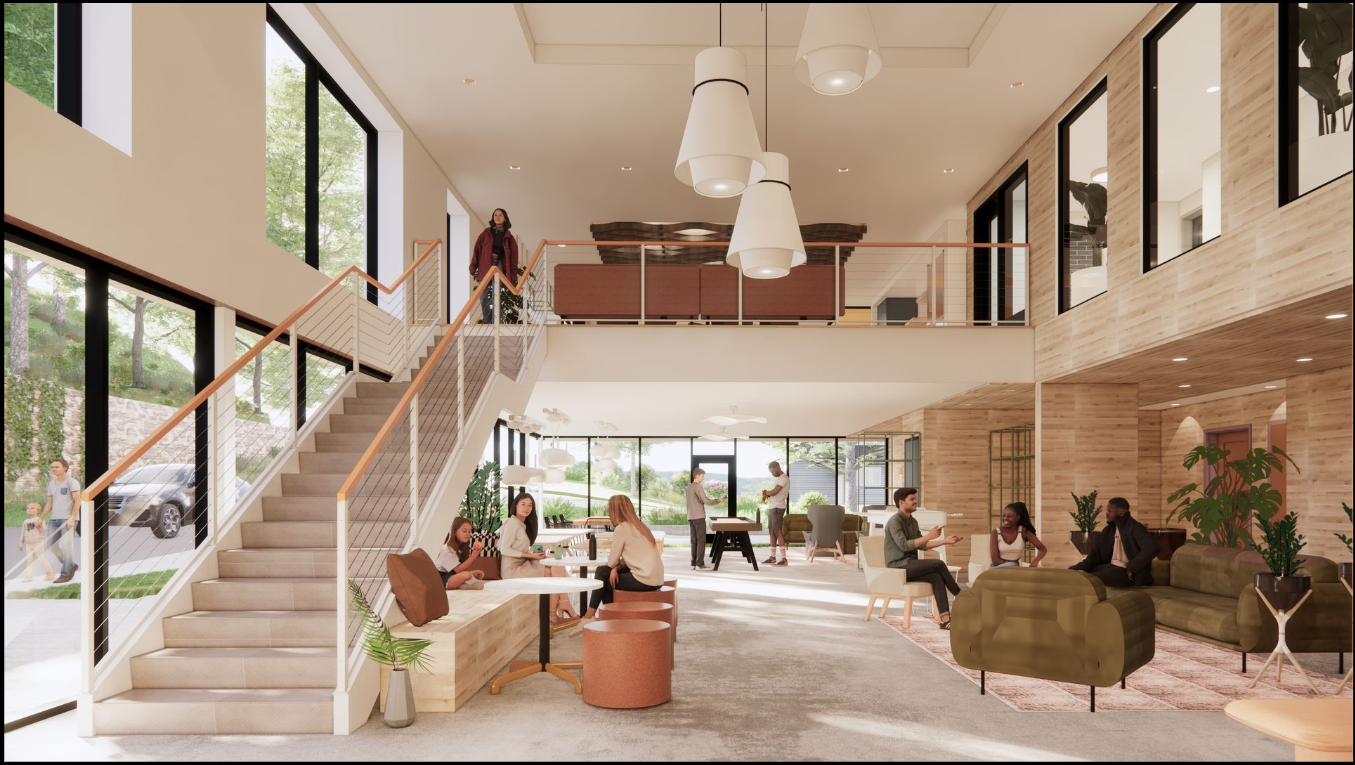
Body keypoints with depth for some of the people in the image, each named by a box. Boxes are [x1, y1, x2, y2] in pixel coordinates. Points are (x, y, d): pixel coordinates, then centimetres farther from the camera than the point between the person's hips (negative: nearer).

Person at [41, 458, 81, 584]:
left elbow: (77, 501, -12)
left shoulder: (72, 482, -5)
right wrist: (42, 519, 11)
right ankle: (71, 565, 21)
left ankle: (65, 574, -1)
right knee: (52, 546, 5)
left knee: (66, 546, -8)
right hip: (54, 519, 7)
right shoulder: (51, 484, 16)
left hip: (68, 519, -7)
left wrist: (72, 518, -20)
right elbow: (49, 504, 19)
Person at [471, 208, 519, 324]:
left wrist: (513, 275, -1)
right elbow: (477, 250, 8)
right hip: (485, 265, 1)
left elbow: (513, 256, 7)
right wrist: (473, 267, -3)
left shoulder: (508, 236, 11)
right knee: (484, 296, 0)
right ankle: (487, 322, 9)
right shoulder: (486, 233, 13)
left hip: (499, 265, -1)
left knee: (497, 296, -10)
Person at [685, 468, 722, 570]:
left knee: (694, 540, 8)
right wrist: (718, 501, -8)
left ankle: (693, 564, 7)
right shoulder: (698, 486, -13)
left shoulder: (689, 487, 15)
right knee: (701, 540, -5)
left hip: (691, 517, 8)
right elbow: (705, 501, -19)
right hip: (698, 517, -8)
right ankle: (699, 564, -7)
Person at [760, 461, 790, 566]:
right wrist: (766, 494, 3)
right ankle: (773, 557, 17)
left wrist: (766, 492, -1)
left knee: (778, 532, -12)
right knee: (771, 532, 11)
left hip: (777, 508, -10)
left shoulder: (784, 478, -12)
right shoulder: (778, 479, 19)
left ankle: (783, 559, -13)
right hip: (771, 508, 10)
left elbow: (774, 492, -20)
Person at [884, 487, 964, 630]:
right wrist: (928, 536, -23)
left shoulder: (912, 522, 14)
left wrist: (945, 541, 8)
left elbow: (921, 545, 17)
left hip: (910, 566, 8)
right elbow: (903, 545, -23)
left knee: (937, 577, -20)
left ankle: (945, 619, -28)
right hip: (899, 566, -8)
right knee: (939, 564, -21)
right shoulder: (894, 521, -13)